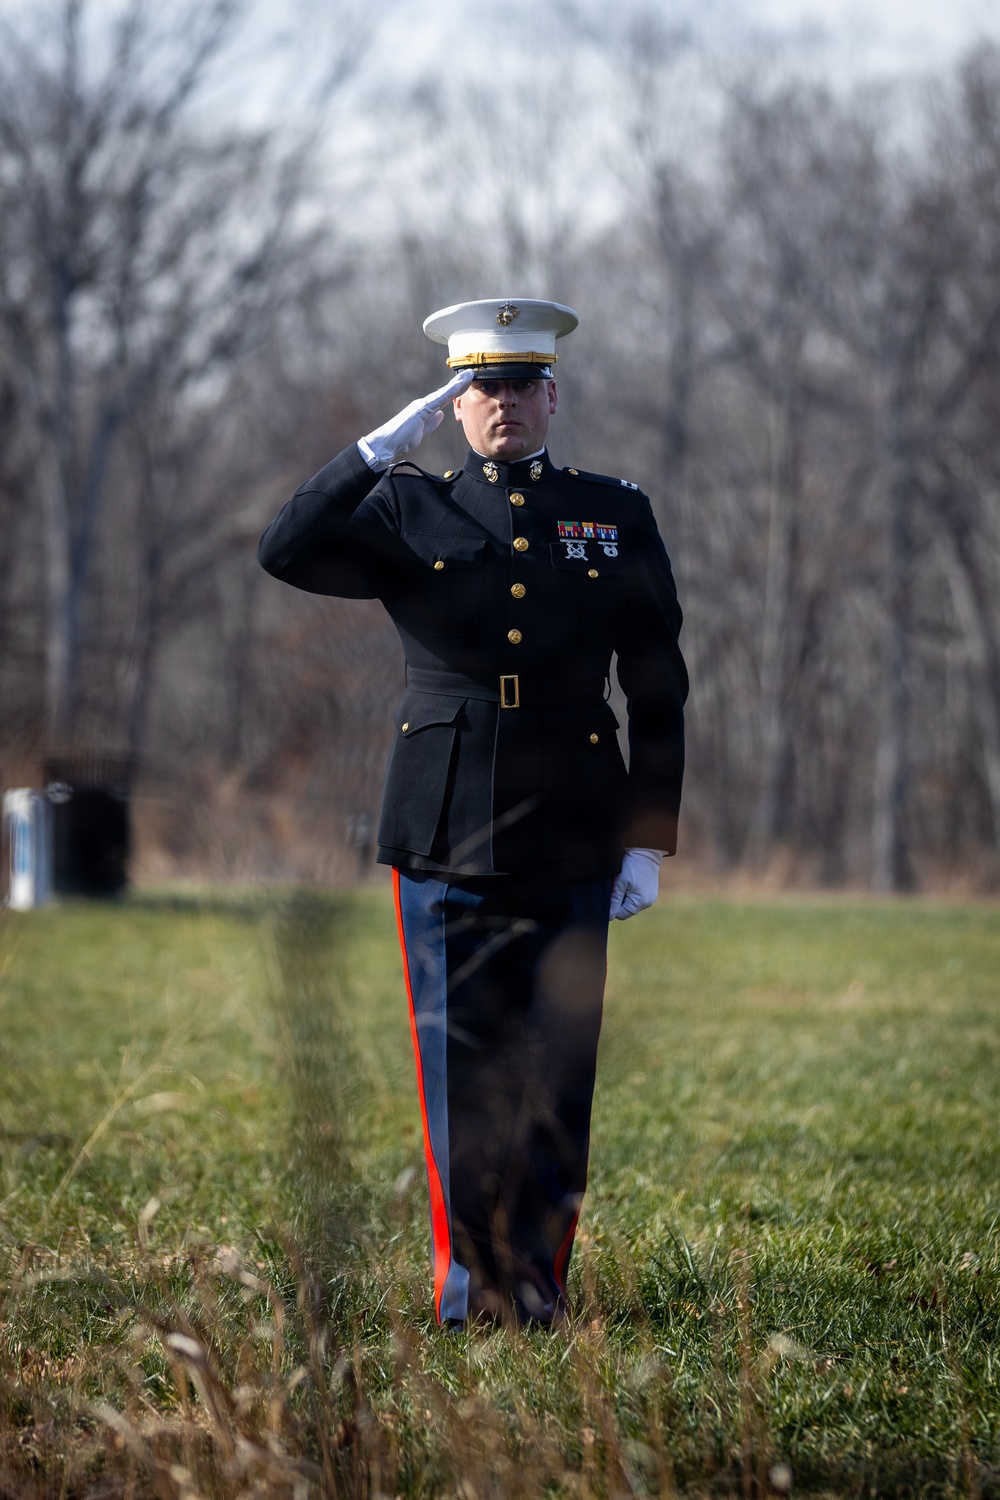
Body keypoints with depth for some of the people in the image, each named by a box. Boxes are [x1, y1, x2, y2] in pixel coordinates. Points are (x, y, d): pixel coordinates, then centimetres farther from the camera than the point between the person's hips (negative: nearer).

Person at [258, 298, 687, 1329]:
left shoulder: (617, 516, 8)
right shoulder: (408, 512, 8)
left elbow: (658, 692, 8)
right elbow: (287, 553, -10)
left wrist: (649, 842, 3)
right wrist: (385, 445, -14)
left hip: (571, 838, 0)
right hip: (446, 838, 0)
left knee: (556, 1076, 1)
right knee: (461, 1070, 1)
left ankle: (537, 1283, 9)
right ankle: (468, 1280, 10)